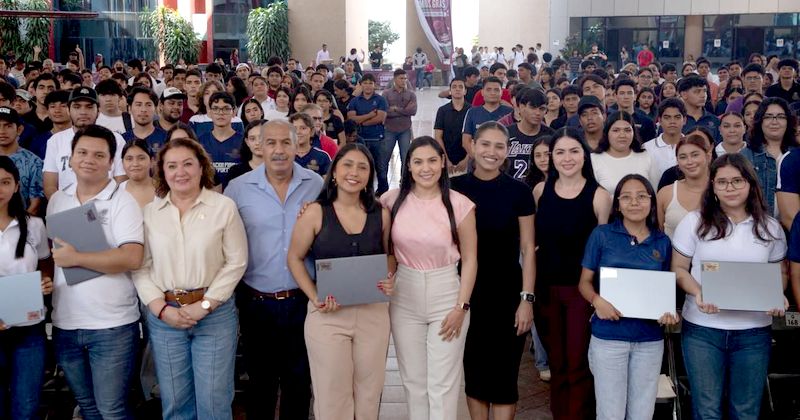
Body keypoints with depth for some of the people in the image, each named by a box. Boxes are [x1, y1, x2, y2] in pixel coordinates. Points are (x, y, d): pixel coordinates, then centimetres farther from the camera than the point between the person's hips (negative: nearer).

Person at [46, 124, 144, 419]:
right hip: (64, 323, 6)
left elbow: (132, 259, -22)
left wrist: (75, 258, -19)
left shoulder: (123, 201, -10)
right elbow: (50, 251, 19)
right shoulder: (57, 200, 9)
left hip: (112, 325, -6)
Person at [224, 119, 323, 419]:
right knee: (260, 379, 16)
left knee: (299, 380, 15)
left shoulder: (317, 185, -1)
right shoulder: (238, 188, -4)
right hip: (255, 302, 0)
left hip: (303, 299, 1)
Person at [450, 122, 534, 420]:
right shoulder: (454, 188, -1)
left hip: (506, 293, -2)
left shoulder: (518, 192, -4)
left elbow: (527, 249, -3)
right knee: (473, 370, 11)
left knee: (503, 373, 1)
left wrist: (527, 299, -8)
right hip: (466, 292, 2)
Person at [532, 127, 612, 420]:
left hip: (582, 287, -3)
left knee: (578, 363, 1)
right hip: (546, 286, 3)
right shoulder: (540, 190, 1)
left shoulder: (598, 195, -9)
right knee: (556, 362, 14)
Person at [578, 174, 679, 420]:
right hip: (608, 337, -3)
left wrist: (670, 312, -9)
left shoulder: (662, 242, 5)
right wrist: (597, 301, -20)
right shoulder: (602, 235, -3)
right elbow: (585, 282, 0)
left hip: (650, 339, 3)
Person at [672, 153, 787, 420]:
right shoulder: (695, 222, -1)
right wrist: (698, 293, -17)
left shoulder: (770, 227, 5)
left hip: (754, 331, 2)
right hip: (702, 329, -1)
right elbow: (678, 269, 2)